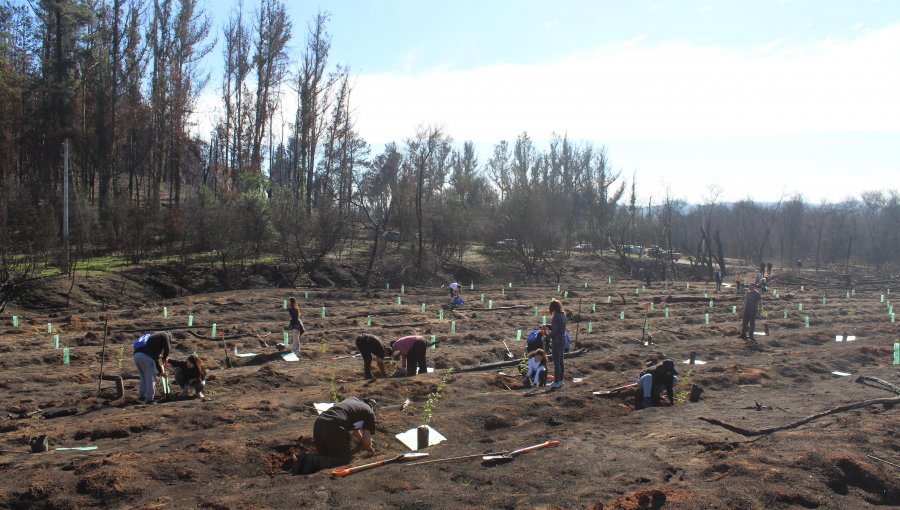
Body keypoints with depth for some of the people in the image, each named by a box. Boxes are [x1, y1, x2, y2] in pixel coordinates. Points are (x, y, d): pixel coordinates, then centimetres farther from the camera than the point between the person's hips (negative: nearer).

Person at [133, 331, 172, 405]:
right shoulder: (164, 335, 14)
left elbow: (155, 359, 39)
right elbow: (167, 348, 1)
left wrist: (160, 371, 41)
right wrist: (164, 358, 20)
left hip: (137, 355, 8)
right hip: (146, 356, -8)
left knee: (143, 378, 23)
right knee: (150, 379, 3)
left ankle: (141, 397, 27)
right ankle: (149, 399, 6)